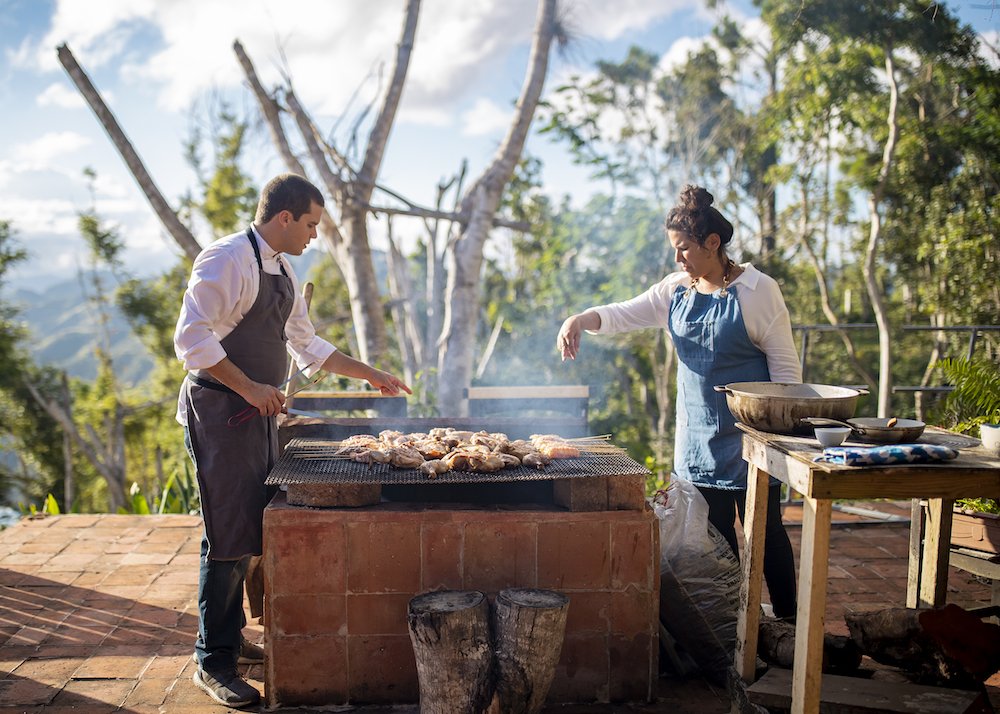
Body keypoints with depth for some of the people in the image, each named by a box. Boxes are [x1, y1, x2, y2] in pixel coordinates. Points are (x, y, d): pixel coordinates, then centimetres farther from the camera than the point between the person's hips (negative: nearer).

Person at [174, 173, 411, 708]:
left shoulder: (282, 272, 16)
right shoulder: (227, 259, -13)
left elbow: (306, 345, 25)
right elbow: (191, 338, -21)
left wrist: (371, 376, 24)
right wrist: (249, 388, -24)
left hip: (258, 410, 9)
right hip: (219, 408, -9)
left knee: (254, 530, 13)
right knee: (229, 536, -7)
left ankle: (230, 634, 28)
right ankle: (213, 662, 3)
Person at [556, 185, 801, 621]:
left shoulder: (757, 291, -11)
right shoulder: (676, 290, 6)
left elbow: (785, 365, -9)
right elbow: (625, 314, 5)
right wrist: (581, 320, -16)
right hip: (697, 435, 6)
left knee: (765, 531, 4)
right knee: (714, 534, 12)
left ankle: (787, 624, 17)